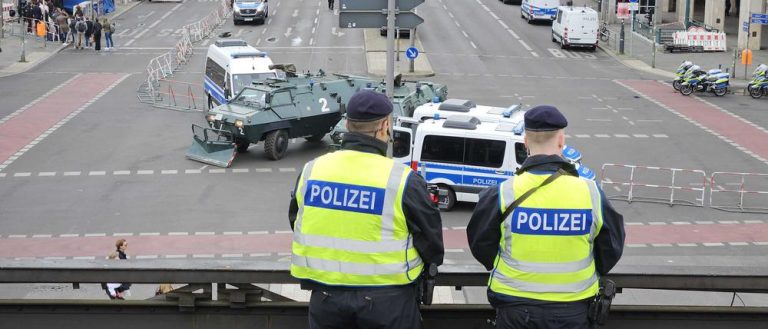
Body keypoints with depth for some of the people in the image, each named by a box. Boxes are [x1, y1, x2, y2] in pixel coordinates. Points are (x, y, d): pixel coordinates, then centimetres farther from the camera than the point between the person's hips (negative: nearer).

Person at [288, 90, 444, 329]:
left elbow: (295, 223, 12)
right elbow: (430, 236, -3)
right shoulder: (403, 180, -14)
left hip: (325, 296, 3)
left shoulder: (311, 171, -2)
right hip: (386, 299, -3)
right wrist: (432, 262, 20)